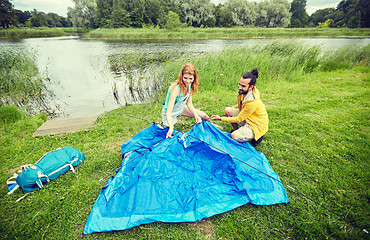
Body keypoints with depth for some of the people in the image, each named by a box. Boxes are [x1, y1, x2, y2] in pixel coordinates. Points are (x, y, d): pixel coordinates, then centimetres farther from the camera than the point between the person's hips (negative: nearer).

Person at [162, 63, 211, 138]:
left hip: (181, 108, 7)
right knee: (171, 136, -8)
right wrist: (171, 127, -52)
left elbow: (189, 104, -8)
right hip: (170, 112, -6)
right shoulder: (176, 89, -37)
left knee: (204, 116, 4)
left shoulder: (190, 85, -14)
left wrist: (195, 114, -25)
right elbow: (168, 111, -40)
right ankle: (163, 124, 22)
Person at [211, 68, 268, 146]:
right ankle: (236, 130, 12)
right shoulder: (243, 92, -10)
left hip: (257, 126, -8)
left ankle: (256, 136, 0)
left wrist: (221, 118, -22)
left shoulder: (253, 102, -34)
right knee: (228, 110, -9)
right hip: (246, 117, 8)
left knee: (234, 137, -25)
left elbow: (239, 119, -25)